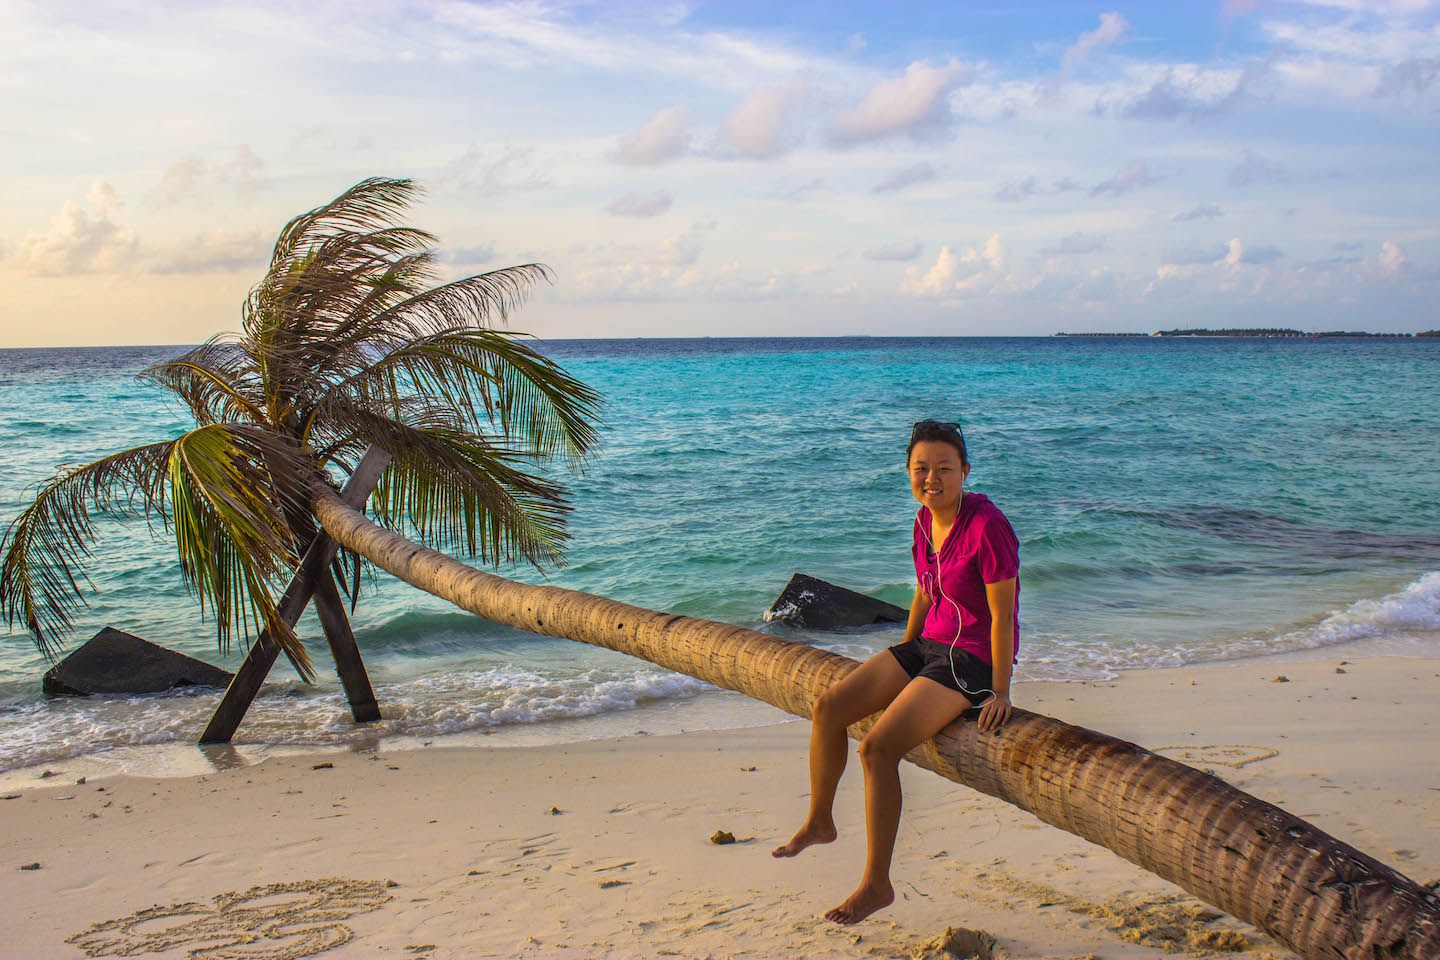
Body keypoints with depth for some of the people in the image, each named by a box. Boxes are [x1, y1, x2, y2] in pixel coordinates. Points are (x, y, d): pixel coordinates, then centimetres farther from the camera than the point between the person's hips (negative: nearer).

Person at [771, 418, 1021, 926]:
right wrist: (899, 659, 21)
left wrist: (1000, 692, -17)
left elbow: (1003, 615, -19)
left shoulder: (987, 526, -22)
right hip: (928, 644, 8)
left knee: (878, 747, -20)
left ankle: (876, 883, -7)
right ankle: (819, 821, 23)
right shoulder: (926, 520, 3)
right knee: (829, 705, 1)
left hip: (974, 660, -8)